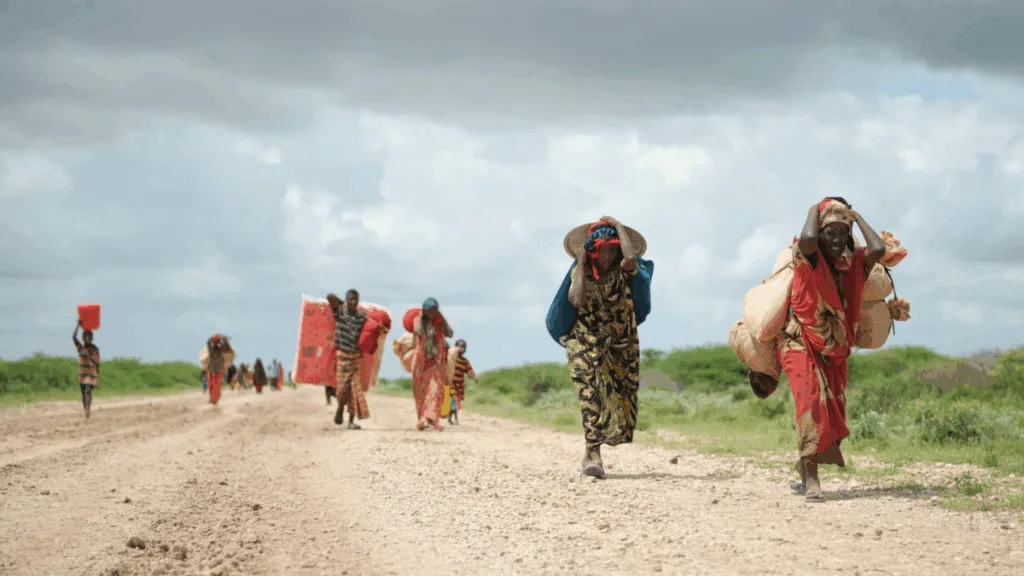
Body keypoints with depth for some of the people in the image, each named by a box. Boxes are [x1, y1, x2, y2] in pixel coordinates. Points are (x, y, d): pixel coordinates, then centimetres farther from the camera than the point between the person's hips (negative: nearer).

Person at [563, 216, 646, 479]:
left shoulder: (622, 270, -5)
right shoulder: (580, 272, -4)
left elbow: (631, 256, -31)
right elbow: (577, 299, -24)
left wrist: (618, 226, -17)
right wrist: (581, 265, -16)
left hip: (621, 344, 2)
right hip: (586, 343, -2)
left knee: (619, 400, 5)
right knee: (591, 393, -20)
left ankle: (590, 453, 22)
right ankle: (593, 456, -27)